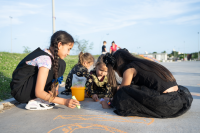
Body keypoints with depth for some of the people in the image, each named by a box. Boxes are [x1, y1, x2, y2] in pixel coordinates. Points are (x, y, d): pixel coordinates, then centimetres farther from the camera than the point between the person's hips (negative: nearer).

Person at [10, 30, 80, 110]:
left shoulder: (45, 54, 6)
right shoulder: (45, 59, -22)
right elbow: (39, 92, -25)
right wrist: (64, 101, -26)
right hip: (20, 92, -9)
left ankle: (34, 99, 3)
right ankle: (34, 101, -13)